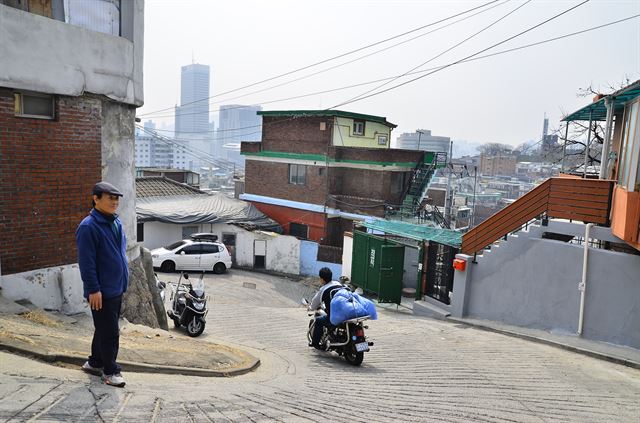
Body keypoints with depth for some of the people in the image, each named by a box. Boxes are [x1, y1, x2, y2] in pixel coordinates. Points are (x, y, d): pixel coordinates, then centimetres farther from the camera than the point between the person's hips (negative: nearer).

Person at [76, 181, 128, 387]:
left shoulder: (116, 222, 10)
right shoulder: (88, 227, -17)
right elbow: (86, 262, -19)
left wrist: (123, 280, 19)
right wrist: (93, 289, -20)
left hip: (116, 288, 9)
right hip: (102, 291, -9)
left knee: (104, 329, 19)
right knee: (109, 332, -1)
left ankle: (95, 362, 34)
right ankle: (110, 371, 13)